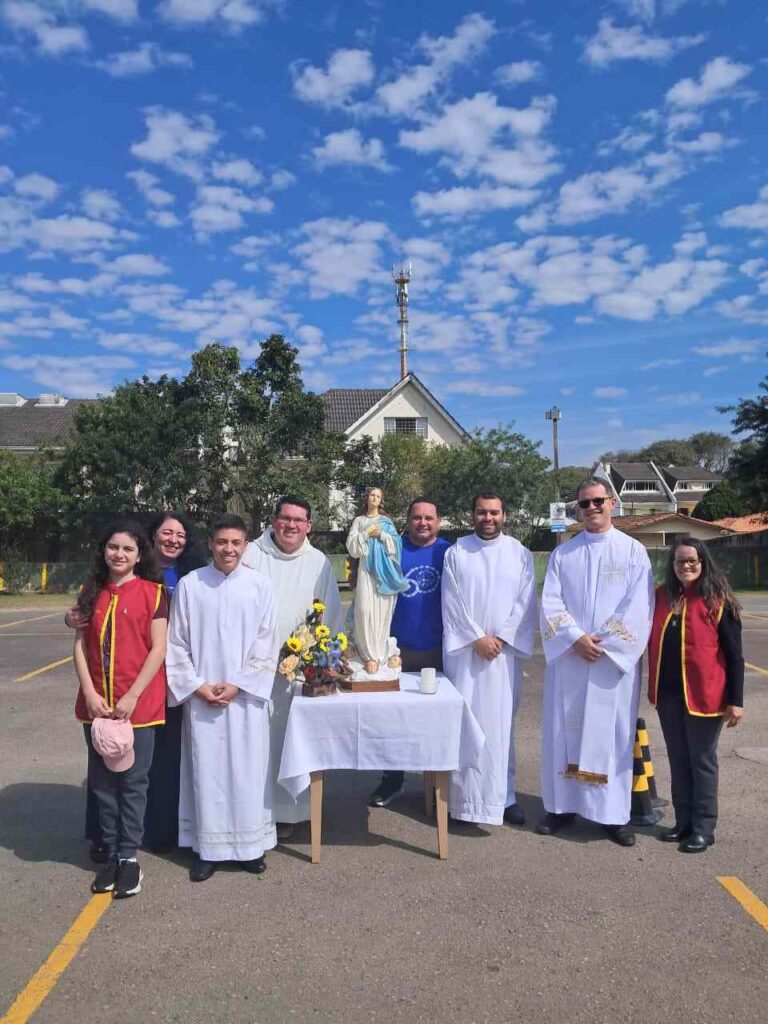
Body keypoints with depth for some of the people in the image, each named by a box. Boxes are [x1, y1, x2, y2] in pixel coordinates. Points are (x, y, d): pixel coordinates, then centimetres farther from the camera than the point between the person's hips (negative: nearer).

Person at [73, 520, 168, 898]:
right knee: (102, 781, 11)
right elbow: (80, 645, 5)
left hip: (139, 703, -4)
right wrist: (89, 692, -7)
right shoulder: (91, 591, 7)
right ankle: (111, 853, 25)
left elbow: (158, 649, -8)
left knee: (133, 781, 4)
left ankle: (129, 857, 17)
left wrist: (132, 697, -14)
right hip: (97, 703, 4)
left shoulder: (152, 592, -4)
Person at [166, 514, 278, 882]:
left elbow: (266, 644, -2)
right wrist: (197, 686, -6)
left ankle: (251, 844, 21)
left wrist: (237, 685, -8)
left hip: (246, 695, 0)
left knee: (248, 769, 6)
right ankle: (208, 847, 19)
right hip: (200, 696, 0)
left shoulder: (260, 585, -2)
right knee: (205, 769, 6)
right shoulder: (189, 585, -2)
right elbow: (176, 643, 1)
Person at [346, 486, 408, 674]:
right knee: (366, 610, -13)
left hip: (385, 570, 1)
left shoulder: (387, 521, 16)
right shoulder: (359, 521, 14)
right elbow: (351, 545, 4)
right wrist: (366, 534, -5)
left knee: (382, 611, -4)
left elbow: (396, 544, 5)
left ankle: (377, 654, 1)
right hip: (367, 569, -1)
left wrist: (382, 535, -7)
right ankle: (369, 654, -8)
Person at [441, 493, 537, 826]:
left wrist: (501, 638, -8)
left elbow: (526, 603, 2)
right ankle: (462, 795, 10)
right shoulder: (456, 553, 3)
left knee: (500, 723, 4)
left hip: (503, 651, 1)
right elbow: (451, 602, -1)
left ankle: (504, 796, 15)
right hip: (462, 650, -1)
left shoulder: (520, 554, 6)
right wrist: (477, 638, -9)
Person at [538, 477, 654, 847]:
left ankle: (613, 813, 14)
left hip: (616, 659, -2)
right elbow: (550, 603, 0)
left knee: (612, 733, 3)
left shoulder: (633, 551, 2)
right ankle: (562, 805, 17)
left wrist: (604, 643, -12)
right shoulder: (562, 553, 8)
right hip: (567, 658, 2)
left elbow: (638, 607, -6)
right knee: (563, 730, 5)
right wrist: (576, 639, -14)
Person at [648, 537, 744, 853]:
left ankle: (703, 827, 19)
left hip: (702, 695, -5)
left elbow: (734, 655, -8)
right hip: (668, 694, 5)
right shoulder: (661, 597, 4)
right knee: (678, 759, 14)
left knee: (702, 760, 7)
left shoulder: (718, 602, -9)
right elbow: (651, 641, 12)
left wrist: (736, 700, -11)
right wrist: (654, 687, 8)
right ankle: (683, 821, 27)